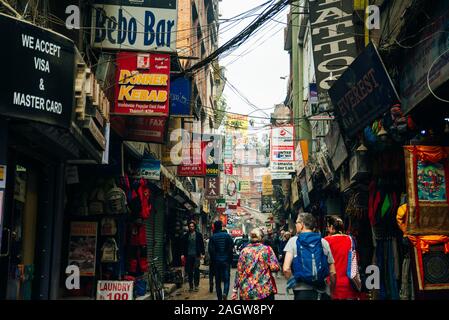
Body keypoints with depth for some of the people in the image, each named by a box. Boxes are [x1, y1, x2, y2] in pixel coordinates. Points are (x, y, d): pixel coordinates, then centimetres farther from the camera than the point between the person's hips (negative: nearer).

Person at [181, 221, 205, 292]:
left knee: (196, 270, -7)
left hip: (196, 255, -2)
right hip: (189, 255, 2)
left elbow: (202, 245, 6)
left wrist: (202, 253, -1)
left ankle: (196, 285, -1)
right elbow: (184, 245, 13)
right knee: (189, 271, 4)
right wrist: (183, 254, 5)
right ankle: (190, 286, 10)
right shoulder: (186, 235, 10)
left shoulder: (198, 235, 5)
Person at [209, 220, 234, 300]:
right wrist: (230, 259, 4)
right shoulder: (227, 236, -2)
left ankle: (219, 297, 11)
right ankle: (225, 293, -20)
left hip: (216, 261, 1)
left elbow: (210, 250, -6)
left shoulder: (212, 237, -2)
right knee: (226, 278, 4)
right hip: (226, 260, -1)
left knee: (218, 280, 10)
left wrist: (212, 260, 4)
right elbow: (231, 247, -4)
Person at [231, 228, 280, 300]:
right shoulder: (267, 249, -3)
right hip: (265, 291, -2)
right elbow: (275, 268, -11)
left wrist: (235, 289, 9)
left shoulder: (244, 251, 3)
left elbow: (239, 272, 4)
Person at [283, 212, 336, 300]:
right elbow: (332, 272, 4)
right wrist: (332, 288, 17)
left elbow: (286, 269, -12)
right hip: (322, 291, 2)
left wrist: (292, 281, 4)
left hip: (302, 290, -2)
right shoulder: (323, 242, 6)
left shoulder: (293, 241, -1)